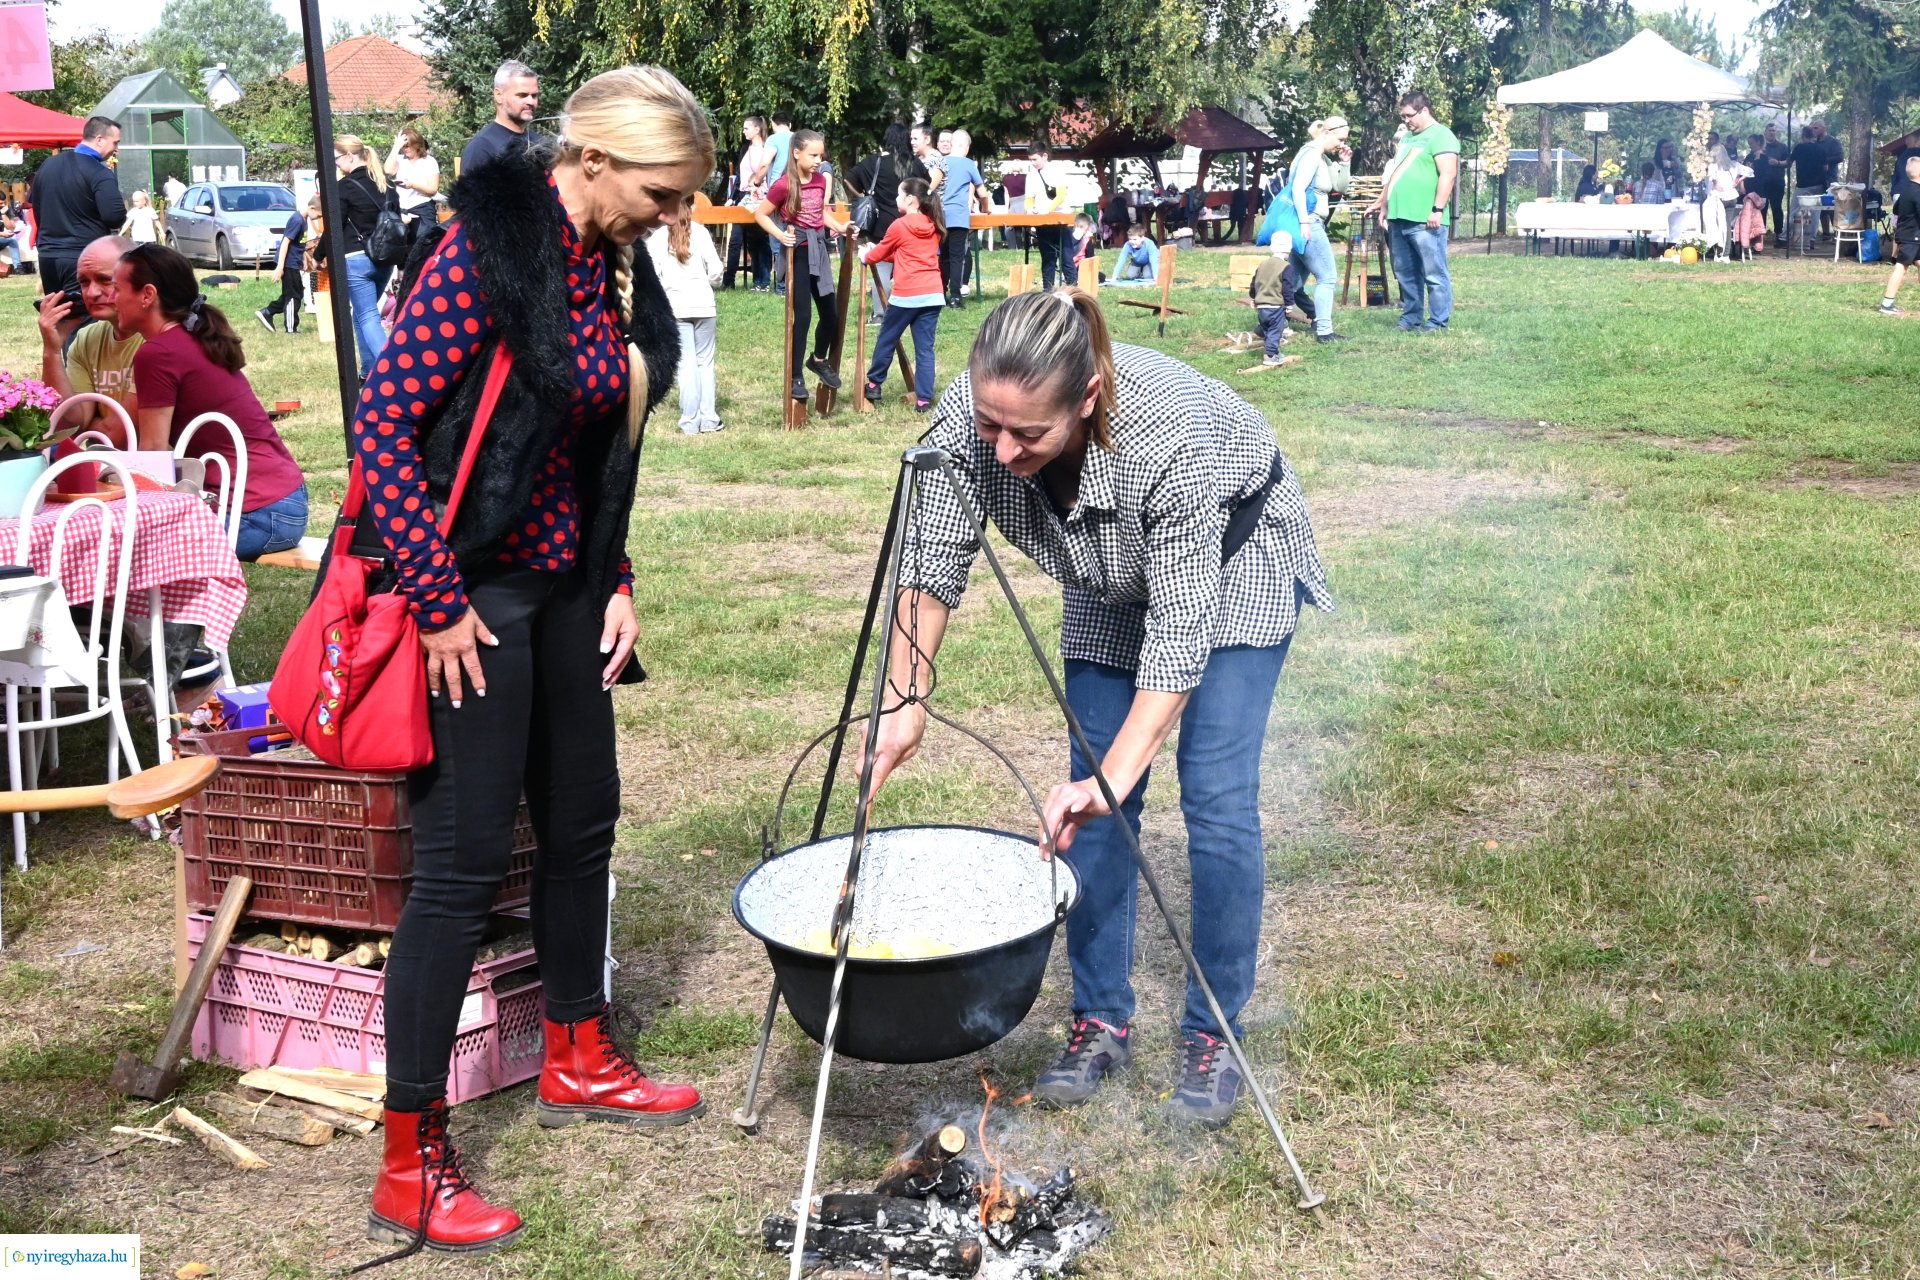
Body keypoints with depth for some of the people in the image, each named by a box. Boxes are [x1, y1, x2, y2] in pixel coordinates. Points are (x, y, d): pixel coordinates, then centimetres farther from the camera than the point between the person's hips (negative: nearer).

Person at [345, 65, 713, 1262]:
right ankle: (411, 1168, 9)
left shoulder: (616, 266, 5)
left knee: (583, 819, 19)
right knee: (466, 864, -4)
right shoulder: (487, 248, -19)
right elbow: (383, 428, -21)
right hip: (472, 593, -8)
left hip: (566, 588, 8)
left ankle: (577, 1061, 40)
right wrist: (439, 604, -19)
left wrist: (617, 581, 7)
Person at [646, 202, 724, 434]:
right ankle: (708, 418, 7)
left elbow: (652, 275, -3)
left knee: (686, 363, 3)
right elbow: (715, 269, -1)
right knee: (705, 361, 8)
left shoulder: (656, 238, -1)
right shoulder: (700, 232, -2)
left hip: (674, 305, 0)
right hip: (703, 303, 0)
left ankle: (690, 422, 1)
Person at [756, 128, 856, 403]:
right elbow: (760, 214, -9)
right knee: (802, 315, -5)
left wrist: (840, 227, 3)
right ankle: (796, 378, 6)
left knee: (832, 313, 10)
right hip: (797, 250, -6)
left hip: (818, 247, 6)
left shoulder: (820, 180, 4)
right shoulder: (784, 184, -15)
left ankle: (818, 360, 35)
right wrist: (780, 235, -21)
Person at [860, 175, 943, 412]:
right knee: (925, 348, 4)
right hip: (932, 294, 5)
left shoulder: (900, 225, -5)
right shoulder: (933, 226, 12)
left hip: (907, 295, -5)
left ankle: (874, 384, 26)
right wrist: (881, 253, 28)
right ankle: (924, 399, 0)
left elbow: (878, 254, 9)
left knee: (886, 341, 14)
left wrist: (865, 256, 31)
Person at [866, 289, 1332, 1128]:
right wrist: (906, 703, -23)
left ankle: (1213, 1034, 4)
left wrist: (1113, 778, -44)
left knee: (1217, 797, -11)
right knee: (1094, 799, 1)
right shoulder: (967, 418, -30)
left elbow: (1179, 636, -38)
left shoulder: (1176, 436, -42)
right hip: (1111, 579, 5)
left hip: (1232, 563, -4)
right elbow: (932, 564, -17)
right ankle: (1101, 1021, 14)